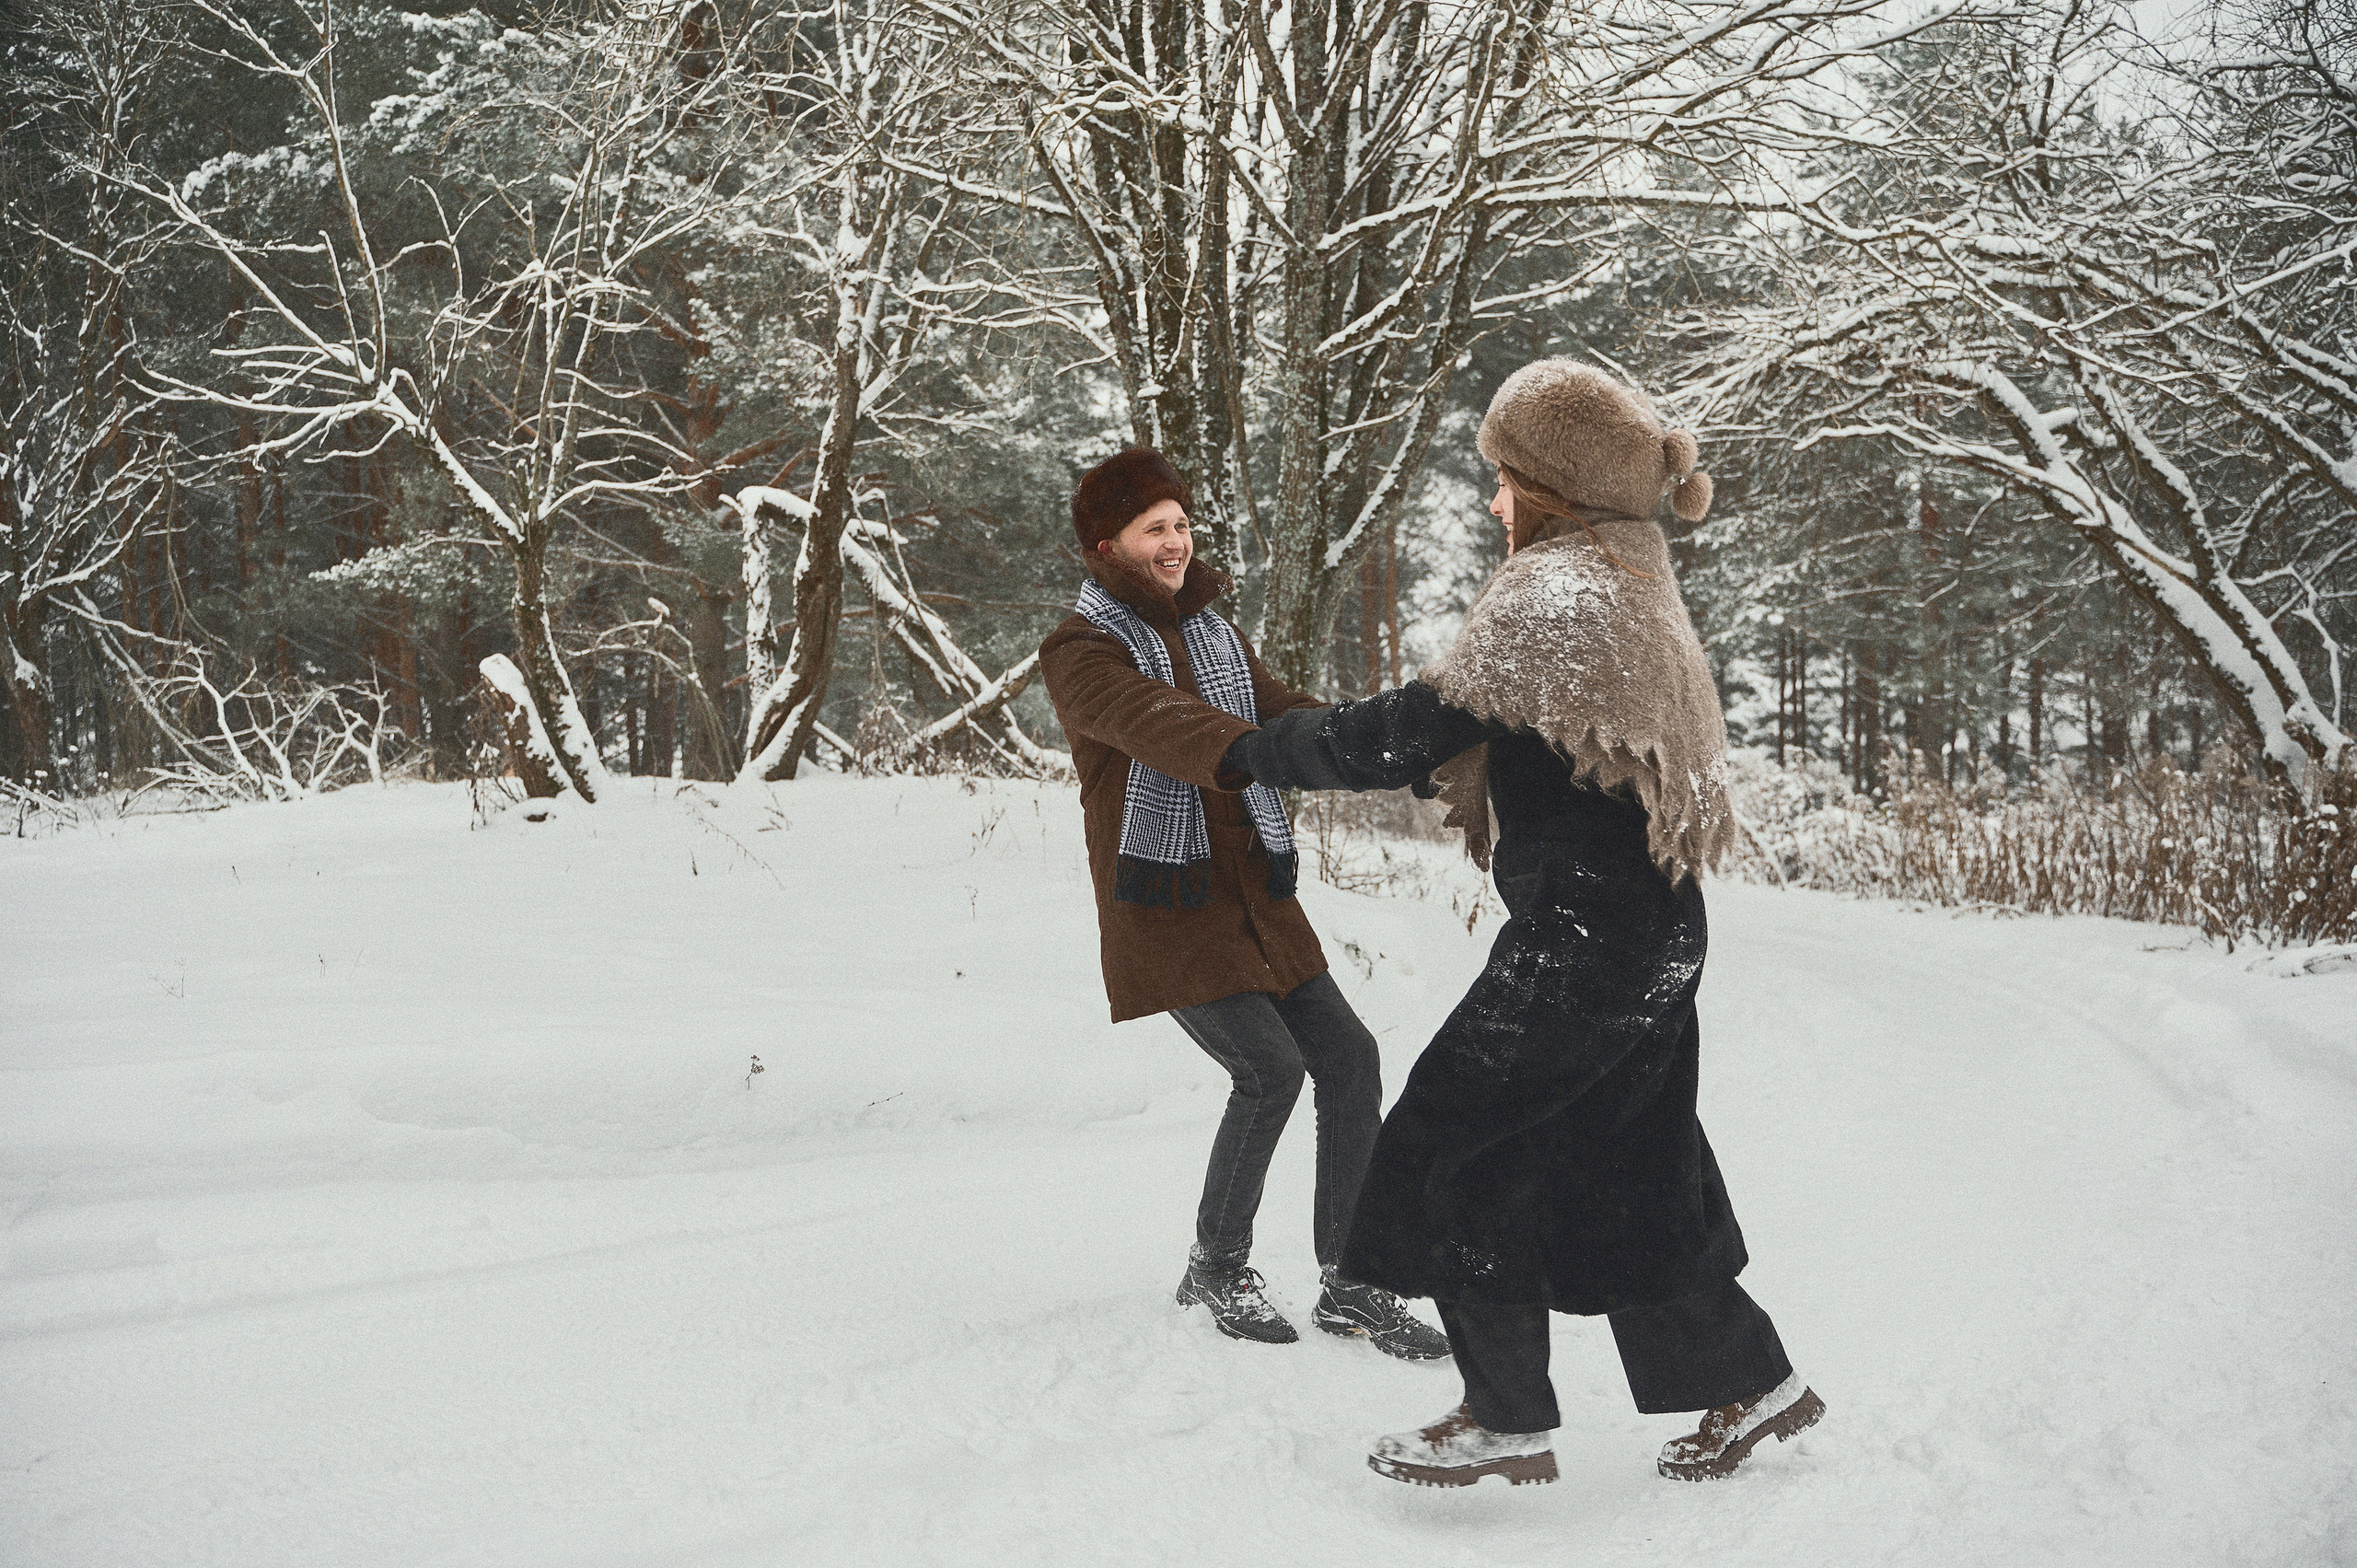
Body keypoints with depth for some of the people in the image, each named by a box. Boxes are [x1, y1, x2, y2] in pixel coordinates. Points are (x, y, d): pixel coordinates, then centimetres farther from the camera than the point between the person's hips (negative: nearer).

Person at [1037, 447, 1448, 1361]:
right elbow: (1161, 726, -28)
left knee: (1348, 1056, -2)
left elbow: (1284, 716, 8)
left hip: (1250, 893, 7)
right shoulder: (1080, 650, -9)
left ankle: (1348, 1287, 7)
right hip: (1162, 903, -7)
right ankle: (1215, 1270, 3)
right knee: (1270, 1066, -18)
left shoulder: (1211, 631, 16)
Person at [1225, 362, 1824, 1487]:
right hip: (1652, 931, 10)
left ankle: (1507, 1419, 6)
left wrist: (1259, 751, -5)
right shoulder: (1632, 581, 15)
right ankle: (1750, 1385, 26)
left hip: (1581, 933, -10)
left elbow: (1410, 734, -17)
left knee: (1457, 1143, 0)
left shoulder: (1550, 591, -15)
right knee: (1623, 1172, 18)